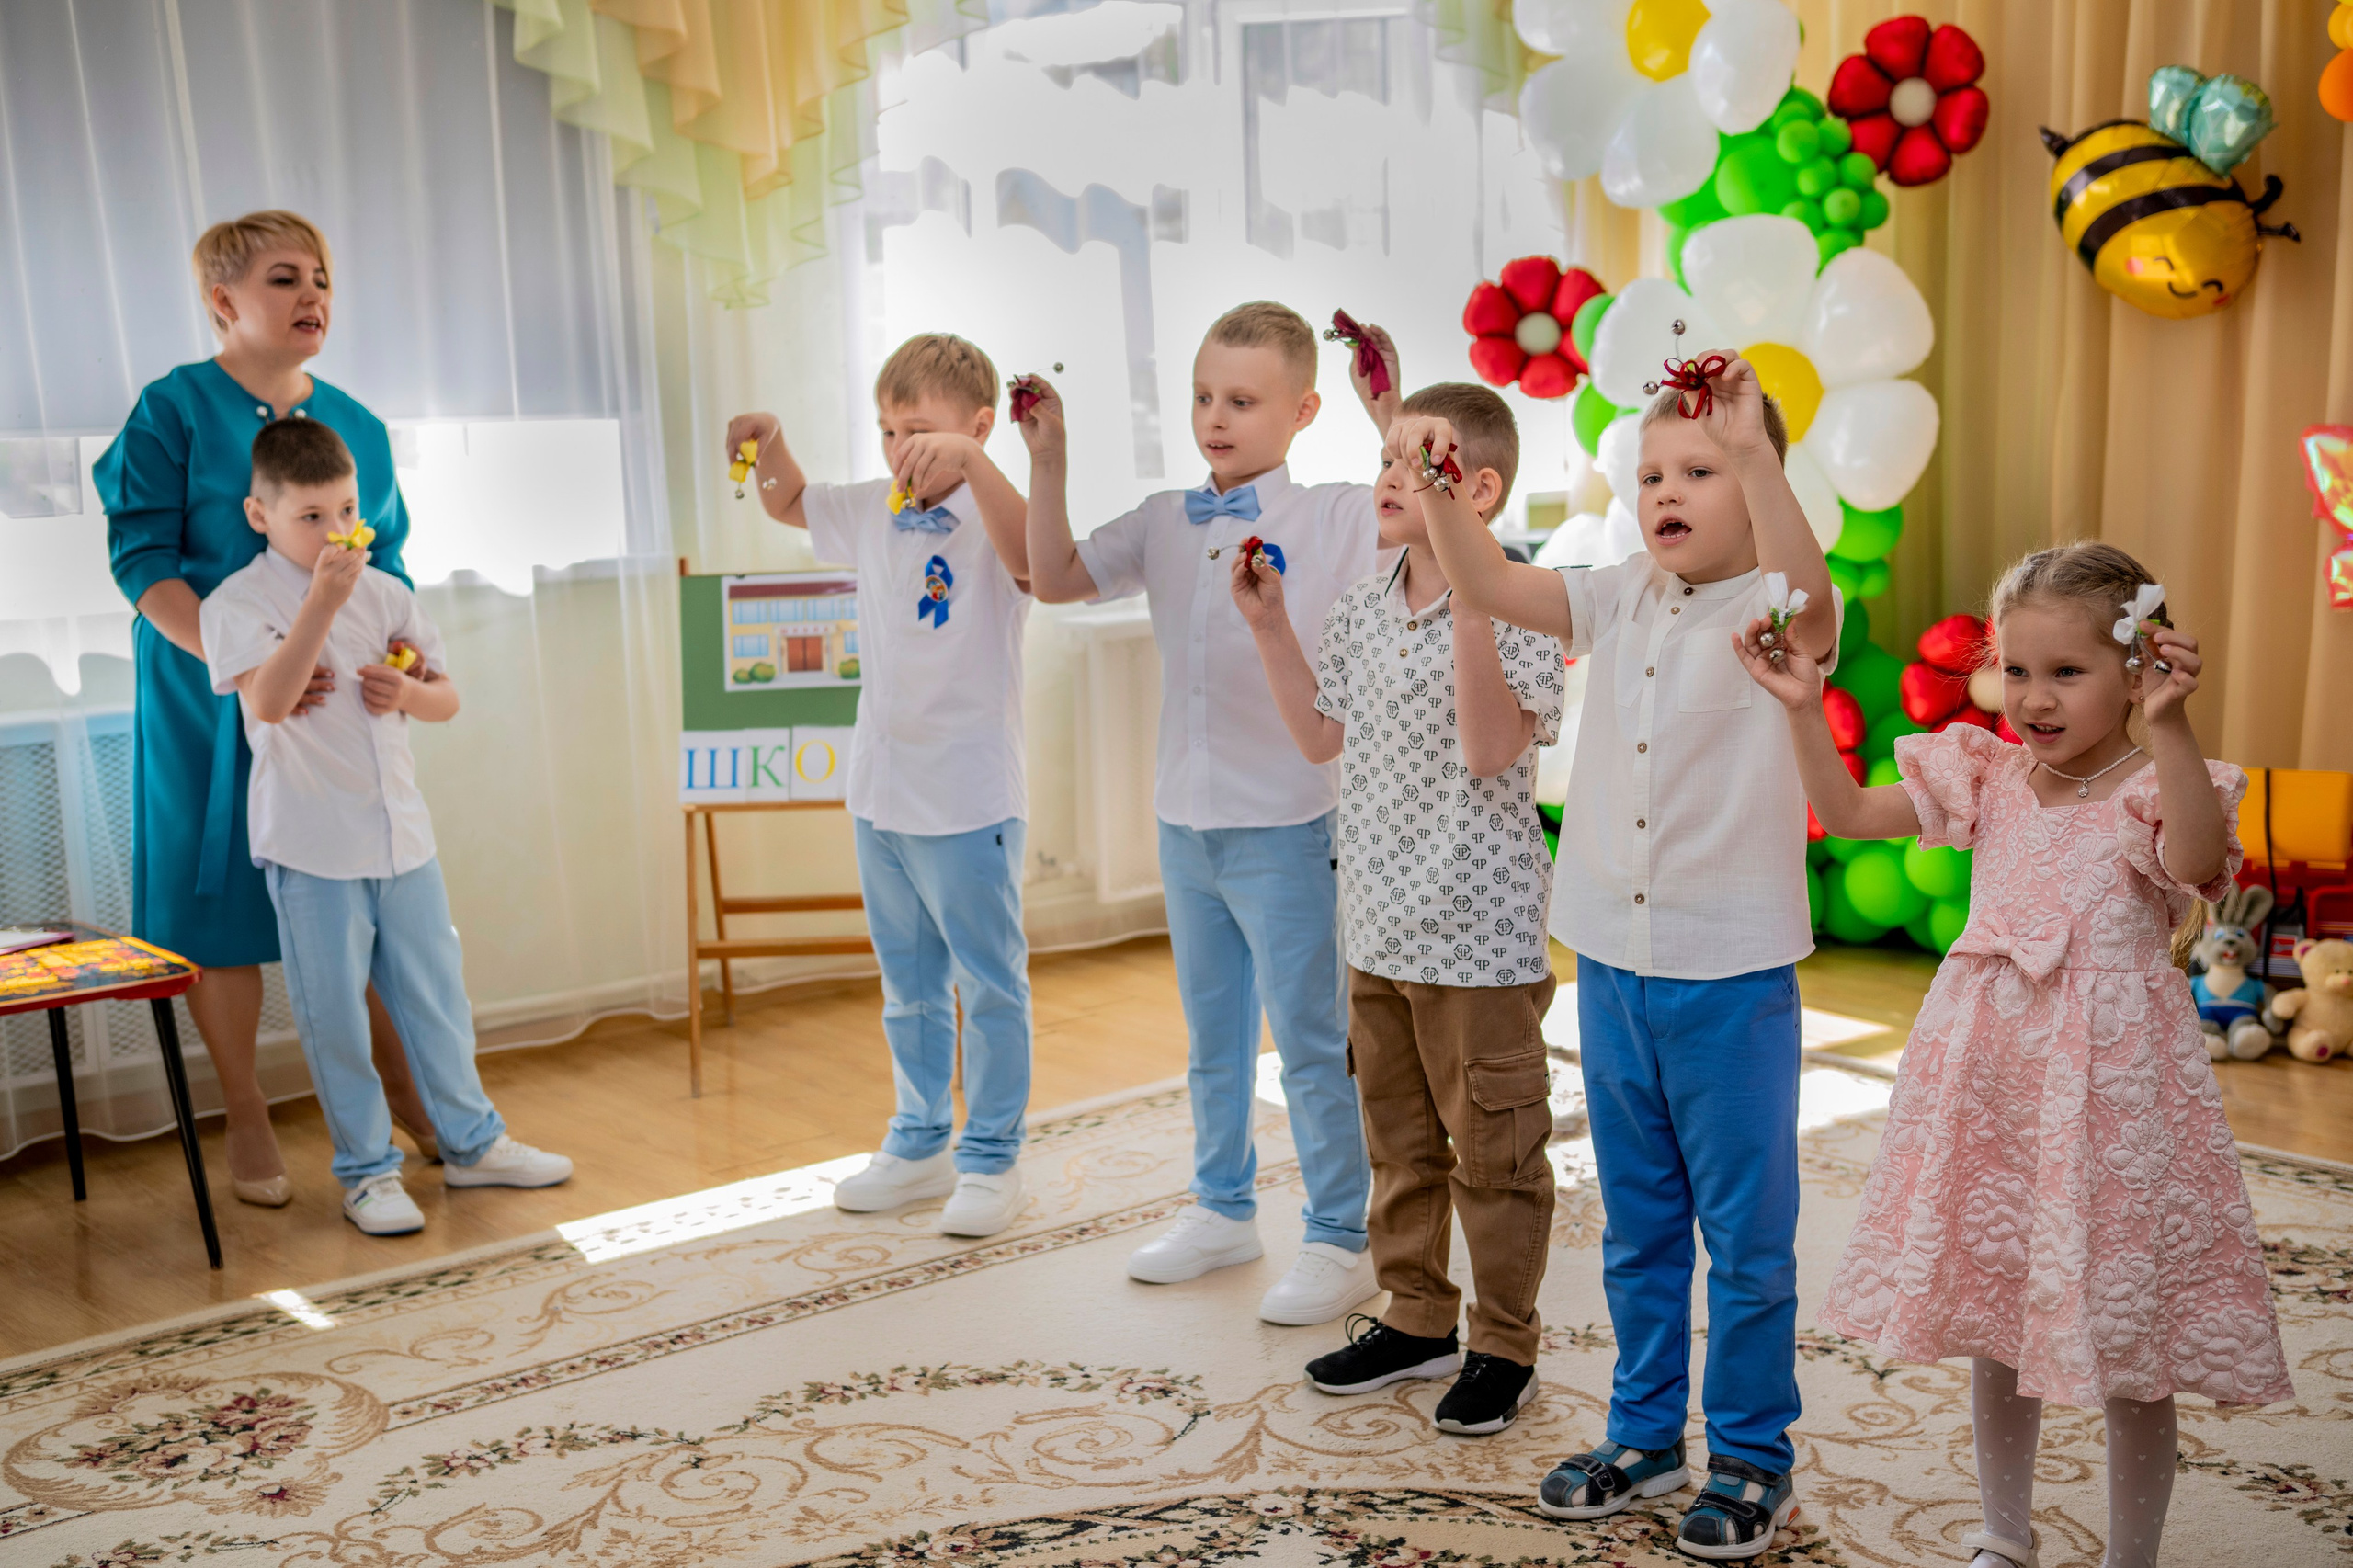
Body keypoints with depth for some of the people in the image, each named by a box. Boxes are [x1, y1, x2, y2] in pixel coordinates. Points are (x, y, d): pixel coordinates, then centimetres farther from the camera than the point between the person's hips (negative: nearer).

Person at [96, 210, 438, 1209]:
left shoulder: (356, 427, 9)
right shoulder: (173, 412, -5)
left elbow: (387, 564, 13)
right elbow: (143, 563, -11)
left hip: (341, 707, 4)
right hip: (209, 707, -3)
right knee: (223, 908, 4)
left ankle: (407, 1092, 21)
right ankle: (246, 1121, 18)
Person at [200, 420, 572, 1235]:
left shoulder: (386, 593, 7)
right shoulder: (237, 603, -8)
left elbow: (447, 698, 13)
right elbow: (268, 702, -25)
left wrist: (408, 693, -10)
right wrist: (323, 601, -32)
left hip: (401, 829, 5)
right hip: (311, 845, -5)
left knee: (437, 992, 14)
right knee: (335, 1014, 4)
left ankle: (471, 1141, 29)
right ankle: (366, 1169, 18)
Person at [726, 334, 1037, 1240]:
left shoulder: (992, 516, -14)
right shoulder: (872, 511, 7)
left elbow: (1030, 560, -38)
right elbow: (790, 505, 24)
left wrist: (968, 461, -49)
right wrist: (772, 445, 3)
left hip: (969, 800, -7)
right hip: (879, 791, 7)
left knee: (988, 985, 5)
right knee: (908, 986, 18)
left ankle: (991, 1158, 17)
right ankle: (919, 1145, 31)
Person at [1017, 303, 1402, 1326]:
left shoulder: (1336, 519, -9)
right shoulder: (1166, 522, 6)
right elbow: (1056, 579, 10)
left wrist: (1392, 426, -32)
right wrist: (1049, 457, 2)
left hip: (1285, 826, -6)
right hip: (1185, 820, 6)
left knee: (1310, 1040, 3)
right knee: (1211, 1035, 19)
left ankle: (1341, 1241, 17)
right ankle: (1223, 1209, 36)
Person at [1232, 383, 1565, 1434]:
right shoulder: (1362, 612, 7)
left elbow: (1491, 750, -27)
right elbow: (1322, 738, 15)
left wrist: (1468, 599, -31)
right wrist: (1269, 626, 9)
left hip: (1480, 936, -7)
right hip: (1380, 927, 7)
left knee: (1492, 1152, 6)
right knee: (1398, 1141, 19)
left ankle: (1505, 1346, 22)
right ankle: (1417, 1319, 35)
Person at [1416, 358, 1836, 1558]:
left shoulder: (1773, 613, -9)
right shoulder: (1621, 601, 5)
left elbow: (1809, 603, -32)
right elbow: (1491, 587, -2)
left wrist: (1755, 450, -42)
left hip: (1733, 974, -5)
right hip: (1611, 961, 5)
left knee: (1746, 1234, 9)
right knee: (1636, 1225, 18)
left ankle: (1753, 1456, 26)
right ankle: (1645, 1434, 34)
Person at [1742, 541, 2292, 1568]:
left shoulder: (2157, 788, -10)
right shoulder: (1989, 777, 5)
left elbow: (2196, 857, -32)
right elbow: (1848, 813, 6)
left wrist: (2169, 726, -45)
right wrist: (1804, 710, -7)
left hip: (2109, 1085, -5)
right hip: (1990, 1082, 5)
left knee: (2125, 1345, 6)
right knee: (1994, 1322, 17)